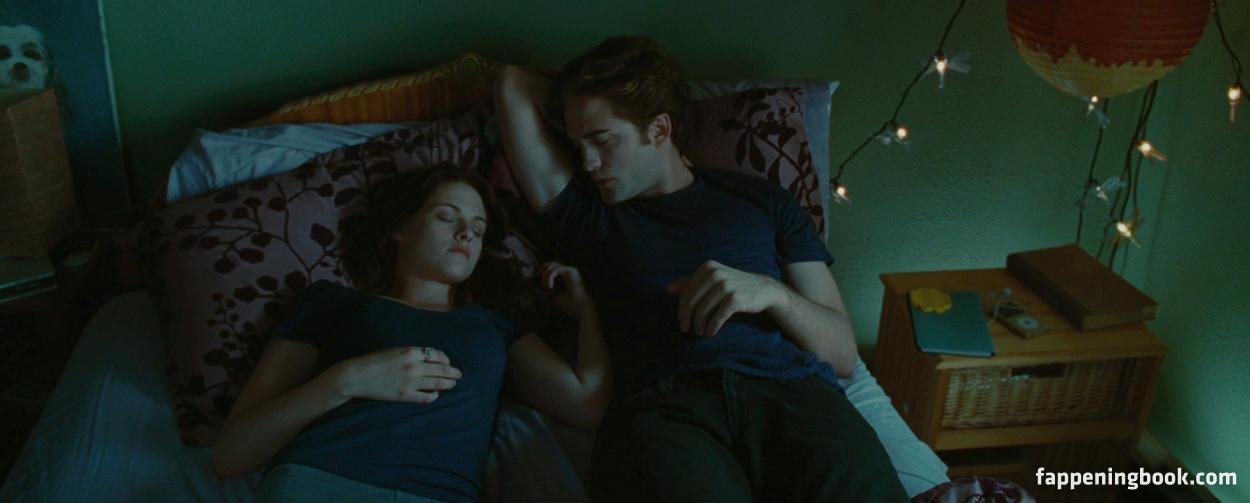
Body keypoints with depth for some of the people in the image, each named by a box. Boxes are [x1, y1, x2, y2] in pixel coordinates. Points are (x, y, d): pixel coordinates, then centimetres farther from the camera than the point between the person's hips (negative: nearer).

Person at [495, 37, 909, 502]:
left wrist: (771, 293, -3)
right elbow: (513, 85, 27)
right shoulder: (587, 214, 23)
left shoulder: (764, 201, 22)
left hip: (791, 392, 1)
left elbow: (843, 353, 15)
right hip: (660, 405, 0)